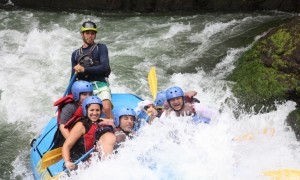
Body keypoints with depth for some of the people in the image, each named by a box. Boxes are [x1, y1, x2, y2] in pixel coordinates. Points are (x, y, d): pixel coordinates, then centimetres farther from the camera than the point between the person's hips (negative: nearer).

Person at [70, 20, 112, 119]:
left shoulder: (101, 48, 8)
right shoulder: (75, 54, 20)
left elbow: (105, 67, -7)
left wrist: (84, 69, -11)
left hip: (99, 84, -4)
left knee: (107, 108, -28)